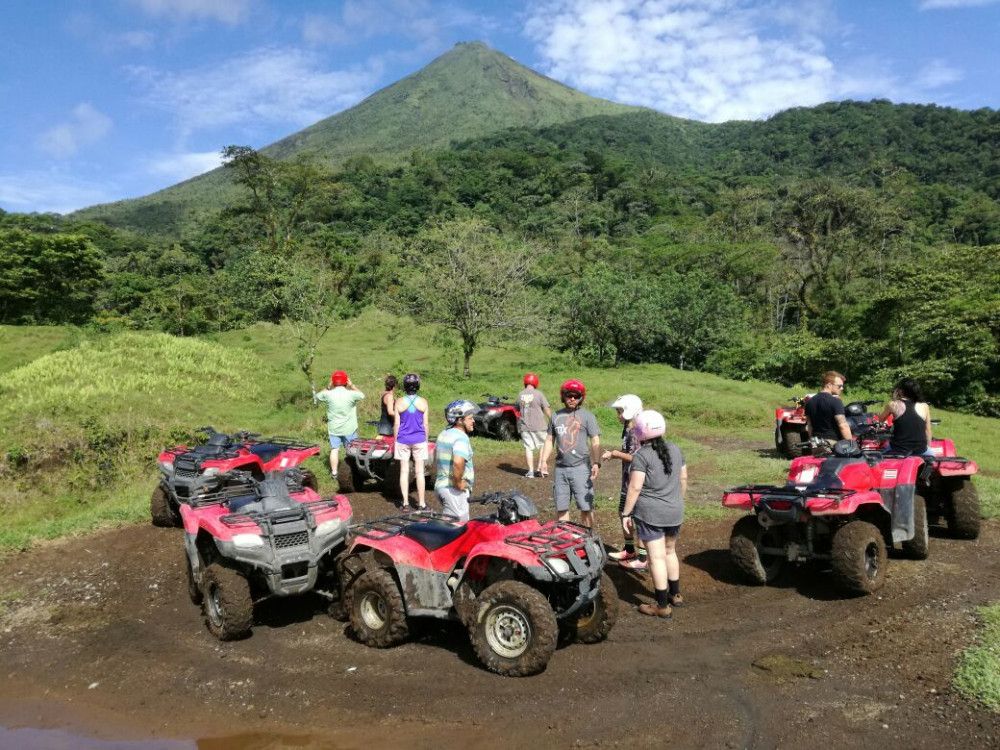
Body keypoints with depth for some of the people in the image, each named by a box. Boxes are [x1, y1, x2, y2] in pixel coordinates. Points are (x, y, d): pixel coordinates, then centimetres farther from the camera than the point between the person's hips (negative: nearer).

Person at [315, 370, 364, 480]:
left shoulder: (329, 394, -12)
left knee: (334, 449, 10)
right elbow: (361, 395, 4)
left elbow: (318, 396, 8)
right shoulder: (351, 394, -16)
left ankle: (334, 473, 13)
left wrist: (328, 387, 9)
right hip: (349, 429, -1)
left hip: (334, 428, 1)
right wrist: (352, 386, 7)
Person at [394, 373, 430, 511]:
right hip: (419, 440, 0)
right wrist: (426, 440, 11)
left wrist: (395, 441, 7)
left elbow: (396, 424, -4)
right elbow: (425, 424, -1)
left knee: (404, 471, 7)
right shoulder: (423, 402, -6)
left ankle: (405, 503, 10)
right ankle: (421, 503, 11)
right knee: (419, 472, 6)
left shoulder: (399, 402, -6)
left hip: (403, 440, 0)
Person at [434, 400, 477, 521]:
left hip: (441, 484, 10)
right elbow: (458, 462, -34)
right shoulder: (461, 437, -18)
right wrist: (458, 483, -20)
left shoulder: (444, 434, 11)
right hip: (454, 490, -10)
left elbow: (436, 453, 28)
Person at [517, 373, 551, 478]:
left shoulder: (520, 395, 4)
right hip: (539, 426, -3)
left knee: (528, 448, 6)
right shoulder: (538, 394, -8)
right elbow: (547, 410, -7)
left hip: (524, 426, 3)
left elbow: (518, 411, 12)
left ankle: (531, 471, 5)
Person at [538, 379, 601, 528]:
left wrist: (596, 463, -16)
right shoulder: (556, 416, 13)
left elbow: (595, 441, -5)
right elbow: (549, 440, 18)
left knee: (586, 507, -2)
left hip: (581, 467, -4)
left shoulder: (587, 416, 1)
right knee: (561, 508, 9)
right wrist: (544, 460, 7)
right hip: (560, 468, 4)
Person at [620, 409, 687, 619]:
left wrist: (626, 514, -11)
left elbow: (635, 487, -18)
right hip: (675, 512, 7)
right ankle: (675, 594, 34)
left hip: (650, 514, -7)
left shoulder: (641, 456, -15)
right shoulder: (675, 450, 5)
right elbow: (683, 479, 13)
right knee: (670, 551, 23)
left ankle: (663, 606, 4)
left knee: (657, 557, -1)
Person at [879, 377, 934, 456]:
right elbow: (928, 430, 7)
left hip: (898, 450, -3)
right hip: (920, 451, 3)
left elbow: (880, 419, 12)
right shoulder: (924, 406, 0)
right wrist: (928, 446, 21)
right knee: (931, 455, 36)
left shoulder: (894, 405, -6)